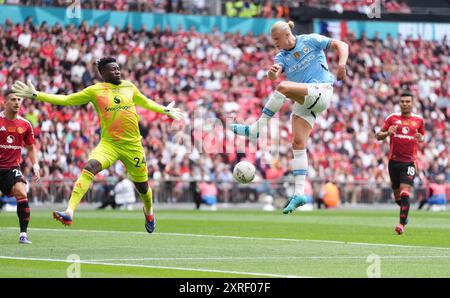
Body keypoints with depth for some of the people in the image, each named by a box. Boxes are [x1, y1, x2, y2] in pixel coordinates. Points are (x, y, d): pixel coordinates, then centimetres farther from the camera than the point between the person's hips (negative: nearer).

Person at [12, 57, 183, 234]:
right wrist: (35, 95, -2)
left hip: (133, 145, 3)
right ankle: (69, 212, -39)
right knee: (90, 167, -30)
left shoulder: (129, 87, 9)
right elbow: (65, 100, 3)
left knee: (142, 186, 12)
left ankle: (149, 212, 48)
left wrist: (165, 110, 35)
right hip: (108, 144, -3)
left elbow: (145, 102, 29)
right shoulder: (95, 91, 2)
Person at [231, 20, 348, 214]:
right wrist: (272, 72, -30)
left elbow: (341, 45, 1)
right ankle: (299, 194, -8)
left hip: (321, 91, -6)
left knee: (283, 87, -28)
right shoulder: (282, 56, 14)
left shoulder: (310, 41, 2)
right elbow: (273, 76, -5)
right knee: (298, 144, -6)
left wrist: (342, 63, -18)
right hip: (304, 101, 6)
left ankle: (256, 129, -22)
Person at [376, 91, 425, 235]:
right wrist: (387, 133, -16)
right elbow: (378, 136, 6)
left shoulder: (418, 120, 5)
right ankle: (405, 210, 41)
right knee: (397, 196, 10)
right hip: (394, 160, 2)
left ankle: (402, 224, -17)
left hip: (409, 161, -2)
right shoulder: (392, 118, 3)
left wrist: (421, 138, -5)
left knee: (405, 192, -17)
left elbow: (422, 136, 20)